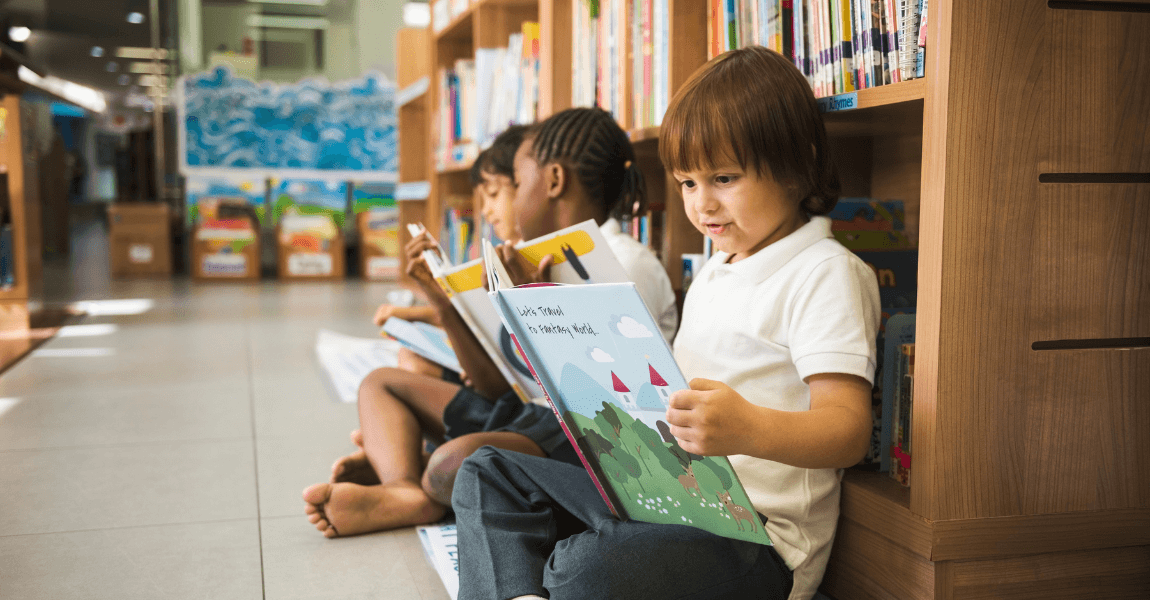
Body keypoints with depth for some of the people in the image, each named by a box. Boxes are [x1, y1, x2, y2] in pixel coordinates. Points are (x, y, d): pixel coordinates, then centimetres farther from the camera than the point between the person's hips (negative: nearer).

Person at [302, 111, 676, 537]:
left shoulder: (630, 266, -12)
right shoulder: (549, 267, 16)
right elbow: (499, 386, 12)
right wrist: (443, 299, 7)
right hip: (521, 411, 10)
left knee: (455, 463, -38)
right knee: (381, 382, 13)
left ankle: (389, 452, -3)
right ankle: (405, 487, -16)